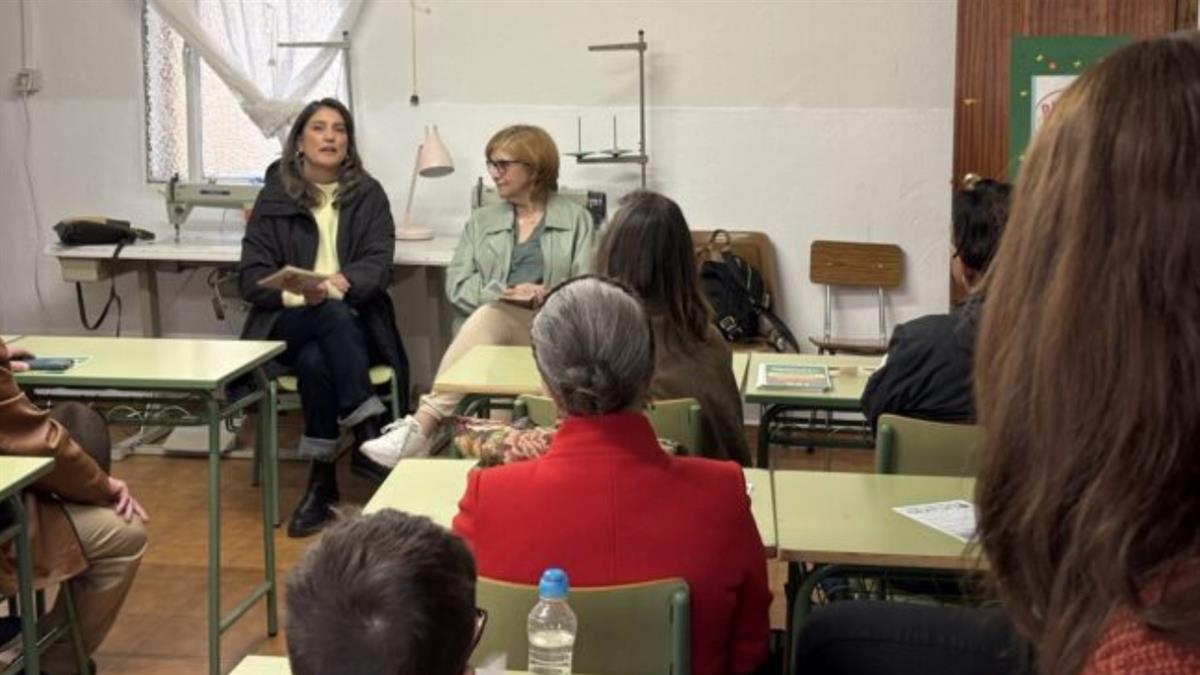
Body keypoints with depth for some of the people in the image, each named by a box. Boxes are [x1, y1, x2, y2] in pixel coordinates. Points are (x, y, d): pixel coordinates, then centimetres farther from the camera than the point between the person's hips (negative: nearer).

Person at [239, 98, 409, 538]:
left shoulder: (368, 195, 8)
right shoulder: (273, 198, 7)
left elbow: (378, 266, -4)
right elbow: (251, 278, 0)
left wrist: (334, 284, -26)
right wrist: (298, 292, -23)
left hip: (354, 324, 0)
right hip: (287, 325, 0)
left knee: (315, 361, -34)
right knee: (333, 314, -35)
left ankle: (322, 481, -29)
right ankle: (367, 431, -40)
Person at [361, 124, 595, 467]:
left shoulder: (576, 219, 10)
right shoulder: (481, 221, 18)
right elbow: (457, 284, 7)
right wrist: (503, 292, -11)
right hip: (494, 322, 2)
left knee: (489, 317, -34)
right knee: (488, 314, -35)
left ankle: (422, 426, -44)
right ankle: (422, 429, -42)